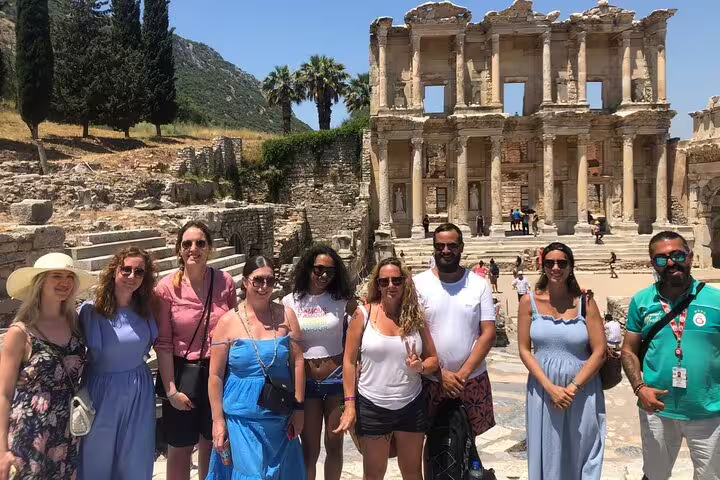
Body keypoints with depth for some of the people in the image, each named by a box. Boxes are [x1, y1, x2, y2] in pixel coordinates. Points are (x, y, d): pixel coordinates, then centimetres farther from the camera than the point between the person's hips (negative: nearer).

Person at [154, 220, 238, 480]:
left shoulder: (225, 282, -6)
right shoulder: (167, 287, -11)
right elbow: (163, 343, -10)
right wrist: (171, 390, -11)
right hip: (182, 373, -1)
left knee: (212, 444, 19)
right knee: (179, 449, 14)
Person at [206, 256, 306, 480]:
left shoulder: (285, 315, -3)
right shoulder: (228, 321, -7)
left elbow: (297, 362, 1)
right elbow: (215, 375, -4)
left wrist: (299, 408, 1)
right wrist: (218, 420, -4)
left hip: (280, 417, 2)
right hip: (242, 418, -2)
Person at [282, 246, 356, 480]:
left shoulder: (342, 299, -5)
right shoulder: (290, 302, -2)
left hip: (336, 380, 0)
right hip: (305, 383, 0)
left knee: (334, 446, 13)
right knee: (309, 451, 9)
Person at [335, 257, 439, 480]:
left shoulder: (415, 316, 0)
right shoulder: (363, 314, -7)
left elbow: (433, 359, 6)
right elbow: (350, 361, -5)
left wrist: (421, 367, -17)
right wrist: (350, 404, -9)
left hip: (411, 406, 2)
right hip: (372, 406, -2)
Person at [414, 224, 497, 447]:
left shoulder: (479, 284, -1)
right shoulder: (419, 283, -5)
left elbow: (488, 334, -4)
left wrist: (463, 373, -12)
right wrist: (441, 373, -12)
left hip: (473, 380, 1)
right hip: (431, 380, -1)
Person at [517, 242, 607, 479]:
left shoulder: (585, 303, -3)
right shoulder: (529, 302, -2)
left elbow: (599, 351, -5)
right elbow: (524, 350, -3)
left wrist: (573, 388, -13)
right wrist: (550, 388, -12)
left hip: (582, 390, 0)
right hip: (543, 389, 1)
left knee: (581, 454, 11)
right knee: (547, 454, 11)